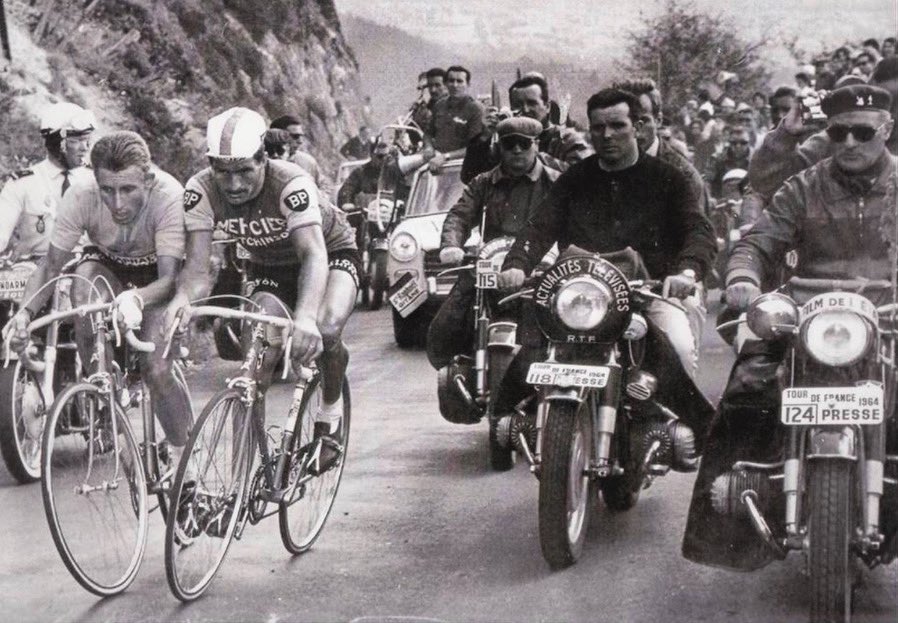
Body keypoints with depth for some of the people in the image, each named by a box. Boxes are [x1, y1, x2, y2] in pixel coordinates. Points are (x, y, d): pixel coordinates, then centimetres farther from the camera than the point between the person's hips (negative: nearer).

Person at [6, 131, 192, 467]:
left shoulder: (169, 196, -36)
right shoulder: (81, 196, -29)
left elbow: (169, 277, -38)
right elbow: (50, 265, -20)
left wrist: (136, 298, -59)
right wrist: (26, 311, -38)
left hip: (156, 275, -2)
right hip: (107, 265, 2)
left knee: (157, 371, -19)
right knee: (85, 282, -35)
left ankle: (182, 458, 3)